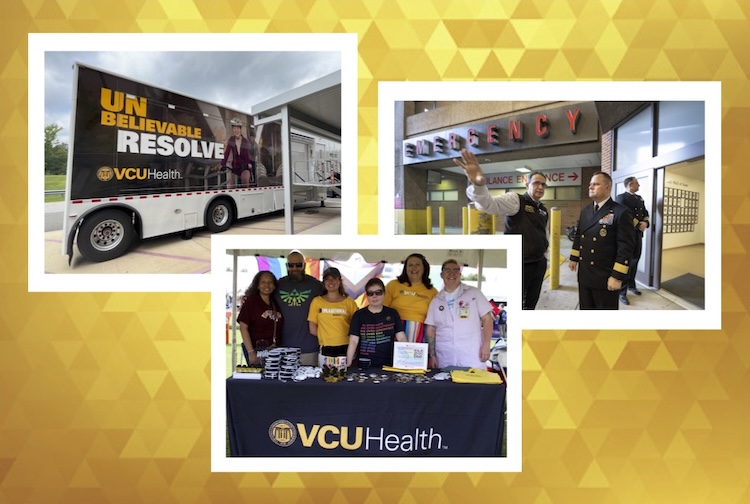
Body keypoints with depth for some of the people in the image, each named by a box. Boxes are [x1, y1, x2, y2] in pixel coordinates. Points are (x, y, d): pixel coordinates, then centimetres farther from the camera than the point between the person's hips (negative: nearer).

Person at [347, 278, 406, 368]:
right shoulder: (359, 315, 1)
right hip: (364, 365, -1)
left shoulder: (392, 314, 6)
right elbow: (353, 341, -3)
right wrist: (348, 363, -14)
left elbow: (401, 338, 2)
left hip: (388, 365, 1)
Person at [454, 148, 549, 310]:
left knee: (531, 303, 20)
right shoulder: (515, 200, -12)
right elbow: (490, 203, -33)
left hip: (539, 264, 7)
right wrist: (478, 185, -54)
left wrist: (544, 256, 19)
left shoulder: (544, 210, 11)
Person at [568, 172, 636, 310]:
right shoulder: (585, 210, 11)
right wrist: (574, 258, 18)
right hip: (584, 275, 7)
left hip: (606, 278, -7)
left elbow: (625, 248, -16)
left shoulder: (621, 212, -12)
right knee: (585, 308, 15)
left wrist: (618, 276, -19)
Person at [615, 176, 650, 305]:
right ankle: (622, 292, 4)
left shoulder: (639, 198, 15)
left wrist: (645, 223, -6)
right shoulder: (621, 197, -10)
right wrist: (638, 224, -16)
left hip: (638, 234, 8)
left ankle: (631, 285, 33)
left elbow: (645, 213, 16)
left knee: (635, 261, 16)